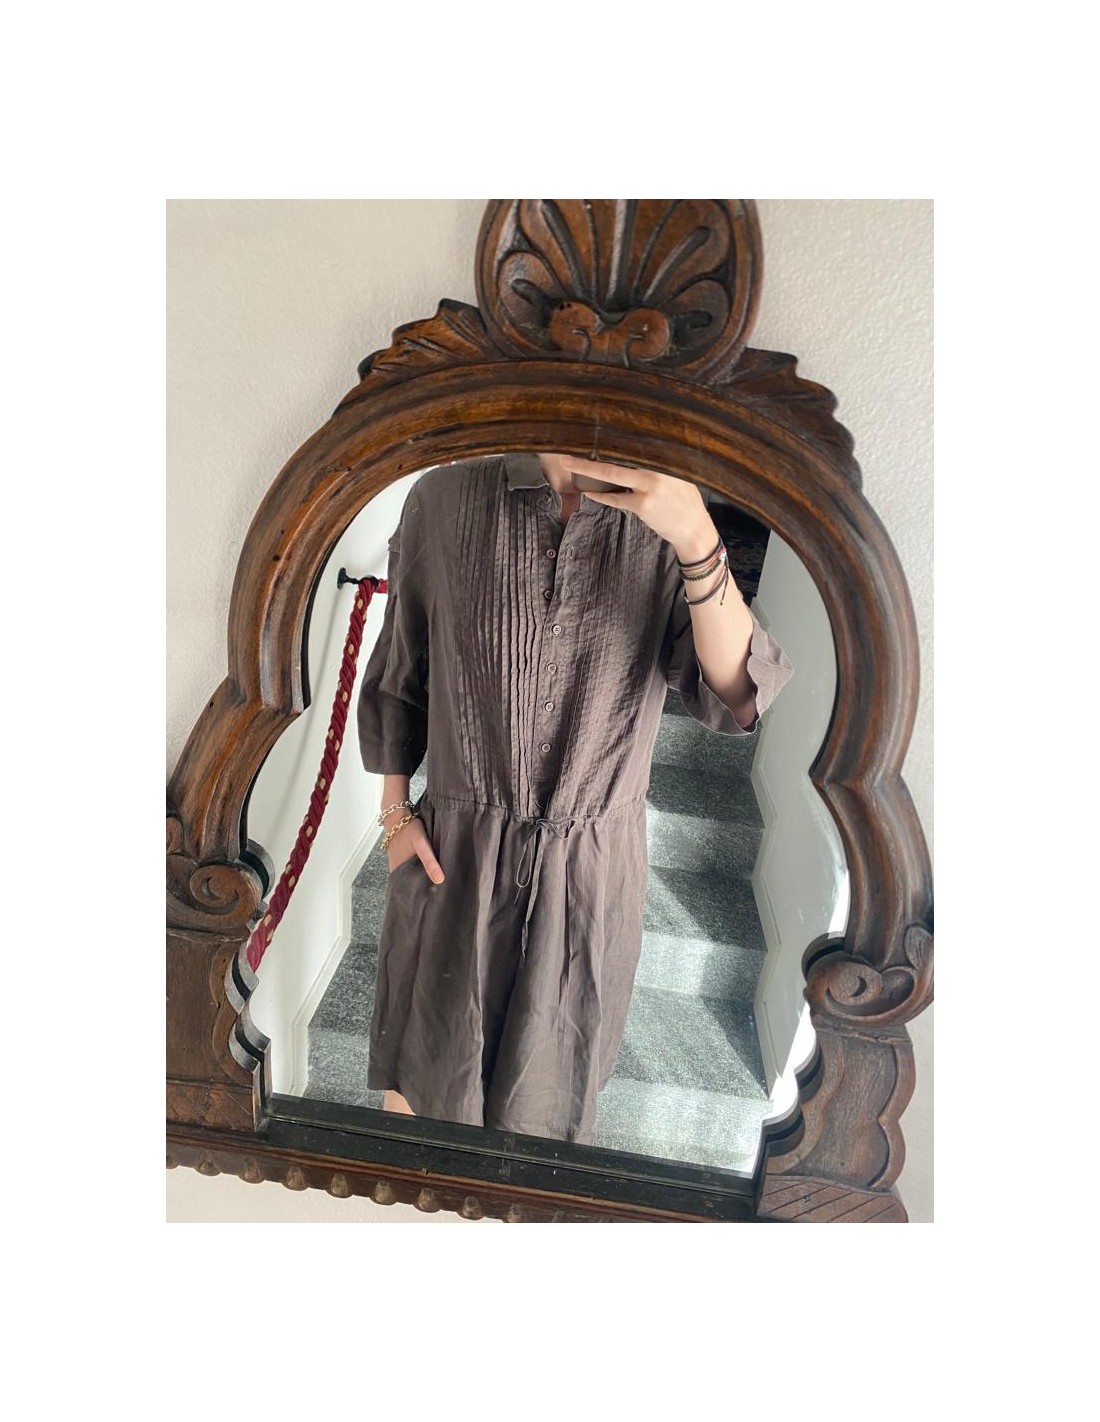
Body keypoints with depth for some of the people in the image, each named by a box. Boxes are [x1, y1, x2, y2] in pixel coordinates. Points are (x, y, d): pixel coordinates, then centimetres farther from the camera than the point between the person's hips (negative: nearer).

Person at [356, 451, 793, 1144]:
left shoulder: (667, 522, -7)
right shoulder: (442, 500, -8)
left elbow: (738, 699, -17)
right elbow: (398, 674, 3)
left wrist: (699, 541, -29)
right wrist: (395, 815, 2)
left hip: (595, 868, 1)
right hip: (454, 854, 0)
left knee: (549, 1088, 23)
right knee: (425, 1067, 25)